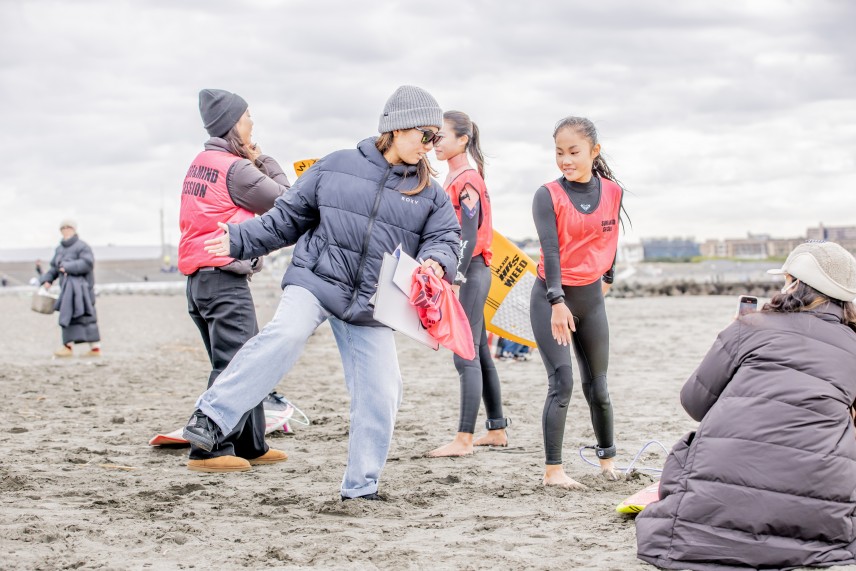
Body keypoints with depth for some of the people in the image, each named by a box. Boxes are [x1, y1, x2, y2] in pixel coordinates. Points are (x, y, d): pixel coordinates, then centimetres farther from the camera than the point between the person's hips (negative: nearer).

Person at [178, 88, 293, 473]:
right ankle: (210, 451, -13)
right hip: (225, 278, -9)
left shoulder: (200, 164, 15)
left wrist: (253, 162, 6)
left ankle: (250, 446, 19)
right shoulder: (236, 168, -12)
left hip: (198, 278, 9)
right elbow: (284, 202, -4)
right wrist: (265, 162, 7)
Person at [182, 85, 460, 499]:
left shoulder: (430, 196, 9)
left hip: (370, 307, 3)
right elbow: (287, 218, 10)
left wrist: (436, 262, -23)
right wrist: (238, 240, 3)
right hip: (315, 281, -3)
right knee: (286, 334, -32)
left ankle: (361, 487, 16)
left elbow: (444, 238, 0)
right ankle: (212, 417, -29)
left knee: (381, 394, -1)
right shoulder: (336, 167, 4)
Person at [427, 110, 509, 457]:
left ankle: (463, 440, -10)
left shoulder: (467, 181, -13)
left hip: (470, 273, -10)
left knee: (466, 357, -10)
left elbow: (469, 238, -20)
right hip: (465, 275, 10)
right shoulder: (453, 180, 14)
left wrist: (455, 282, -25)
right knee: (479, 355, 14)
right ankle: (497, 430, 21)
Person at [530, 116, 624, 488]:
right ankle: (552, 470, -9)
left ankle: (607, 459, 28)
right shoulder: (548, 195, -11)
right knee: (562, 382, -13)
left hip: (591, 296, 4)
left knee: (597, 385, 10)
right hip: (551, 296, -3)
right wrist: (557, 302, -31)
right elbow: (550, 249, -21)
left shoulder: (612, 192, 0)